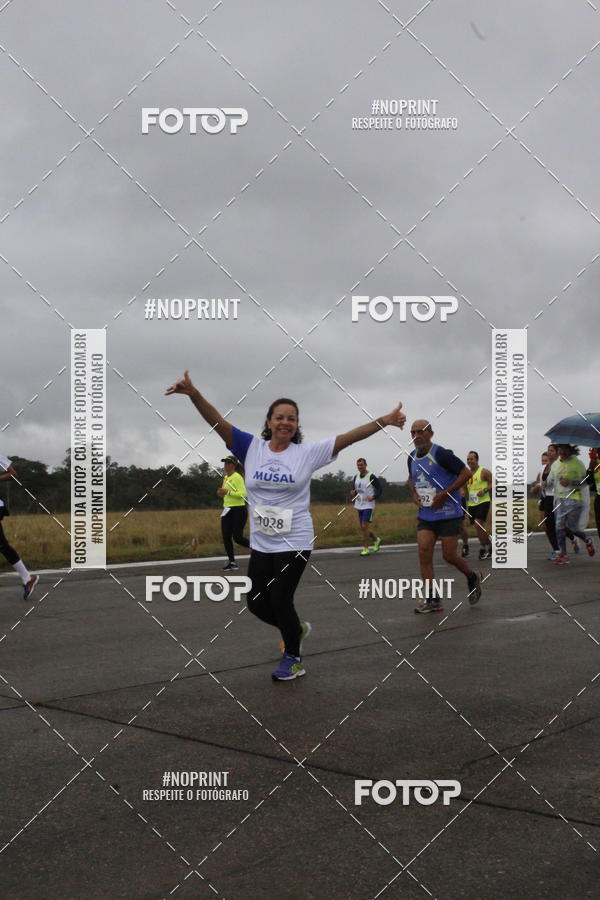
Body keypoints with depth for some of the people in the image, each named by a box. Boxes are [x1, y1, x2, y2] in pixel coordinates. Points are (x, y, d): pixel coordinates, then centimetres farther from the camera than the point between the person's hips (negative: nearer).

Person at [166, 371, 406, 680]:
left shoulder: (308, 452, -6)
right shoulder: (251, 447, -3)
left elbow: (347, 437, -13)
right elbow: (218, 422, -12)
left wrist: (383, 422, -23)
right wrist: (194, 394, -28)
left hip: (295, 542, -3)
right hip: (261, 543, 3)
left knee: (280, 600, 0)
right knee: (257, 603, 9)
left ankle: (293, 658, 25)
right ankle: (296, 629, 40)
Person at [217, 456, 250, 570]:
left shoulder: (237, 477, -13)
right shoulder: (226, 478, 14)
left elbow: (243, 493, -22)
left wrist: (227, 492, -26)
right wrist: (222, 493, 5)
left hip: (238, 510, -8)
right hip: (227, 510, 8)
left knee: (237, 537, -9)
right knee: (226, 537, 4)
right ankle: (231, 561, 14)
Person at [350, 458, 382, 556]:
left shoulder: (371, 477, -9)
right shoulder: (356, 477, 10)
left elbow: (379, 490, -7)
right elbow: (354, 490, 19)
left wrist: (373, 497, -24)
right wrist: (353, 494, -4)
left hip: (368, 505, -7)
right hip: (359, 506, 7)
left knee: (364, 526, -12)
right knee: (363, 527, 11)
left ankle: (365, 548, -2)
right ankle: (376, 540, 33)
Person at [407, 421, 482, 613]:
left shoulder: (441, 454, -15)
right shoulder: (412, 457, 7)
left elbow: (466, 473, -15)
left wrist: (444, 494, -19)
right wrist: (414, 494, 4)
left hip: (448, 513, -6)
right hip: (425, 515, 6)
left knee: (449, 556, -2)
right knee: (424, 552, -7)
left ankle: (472, 578, 29)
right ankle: (431, 600, -3)